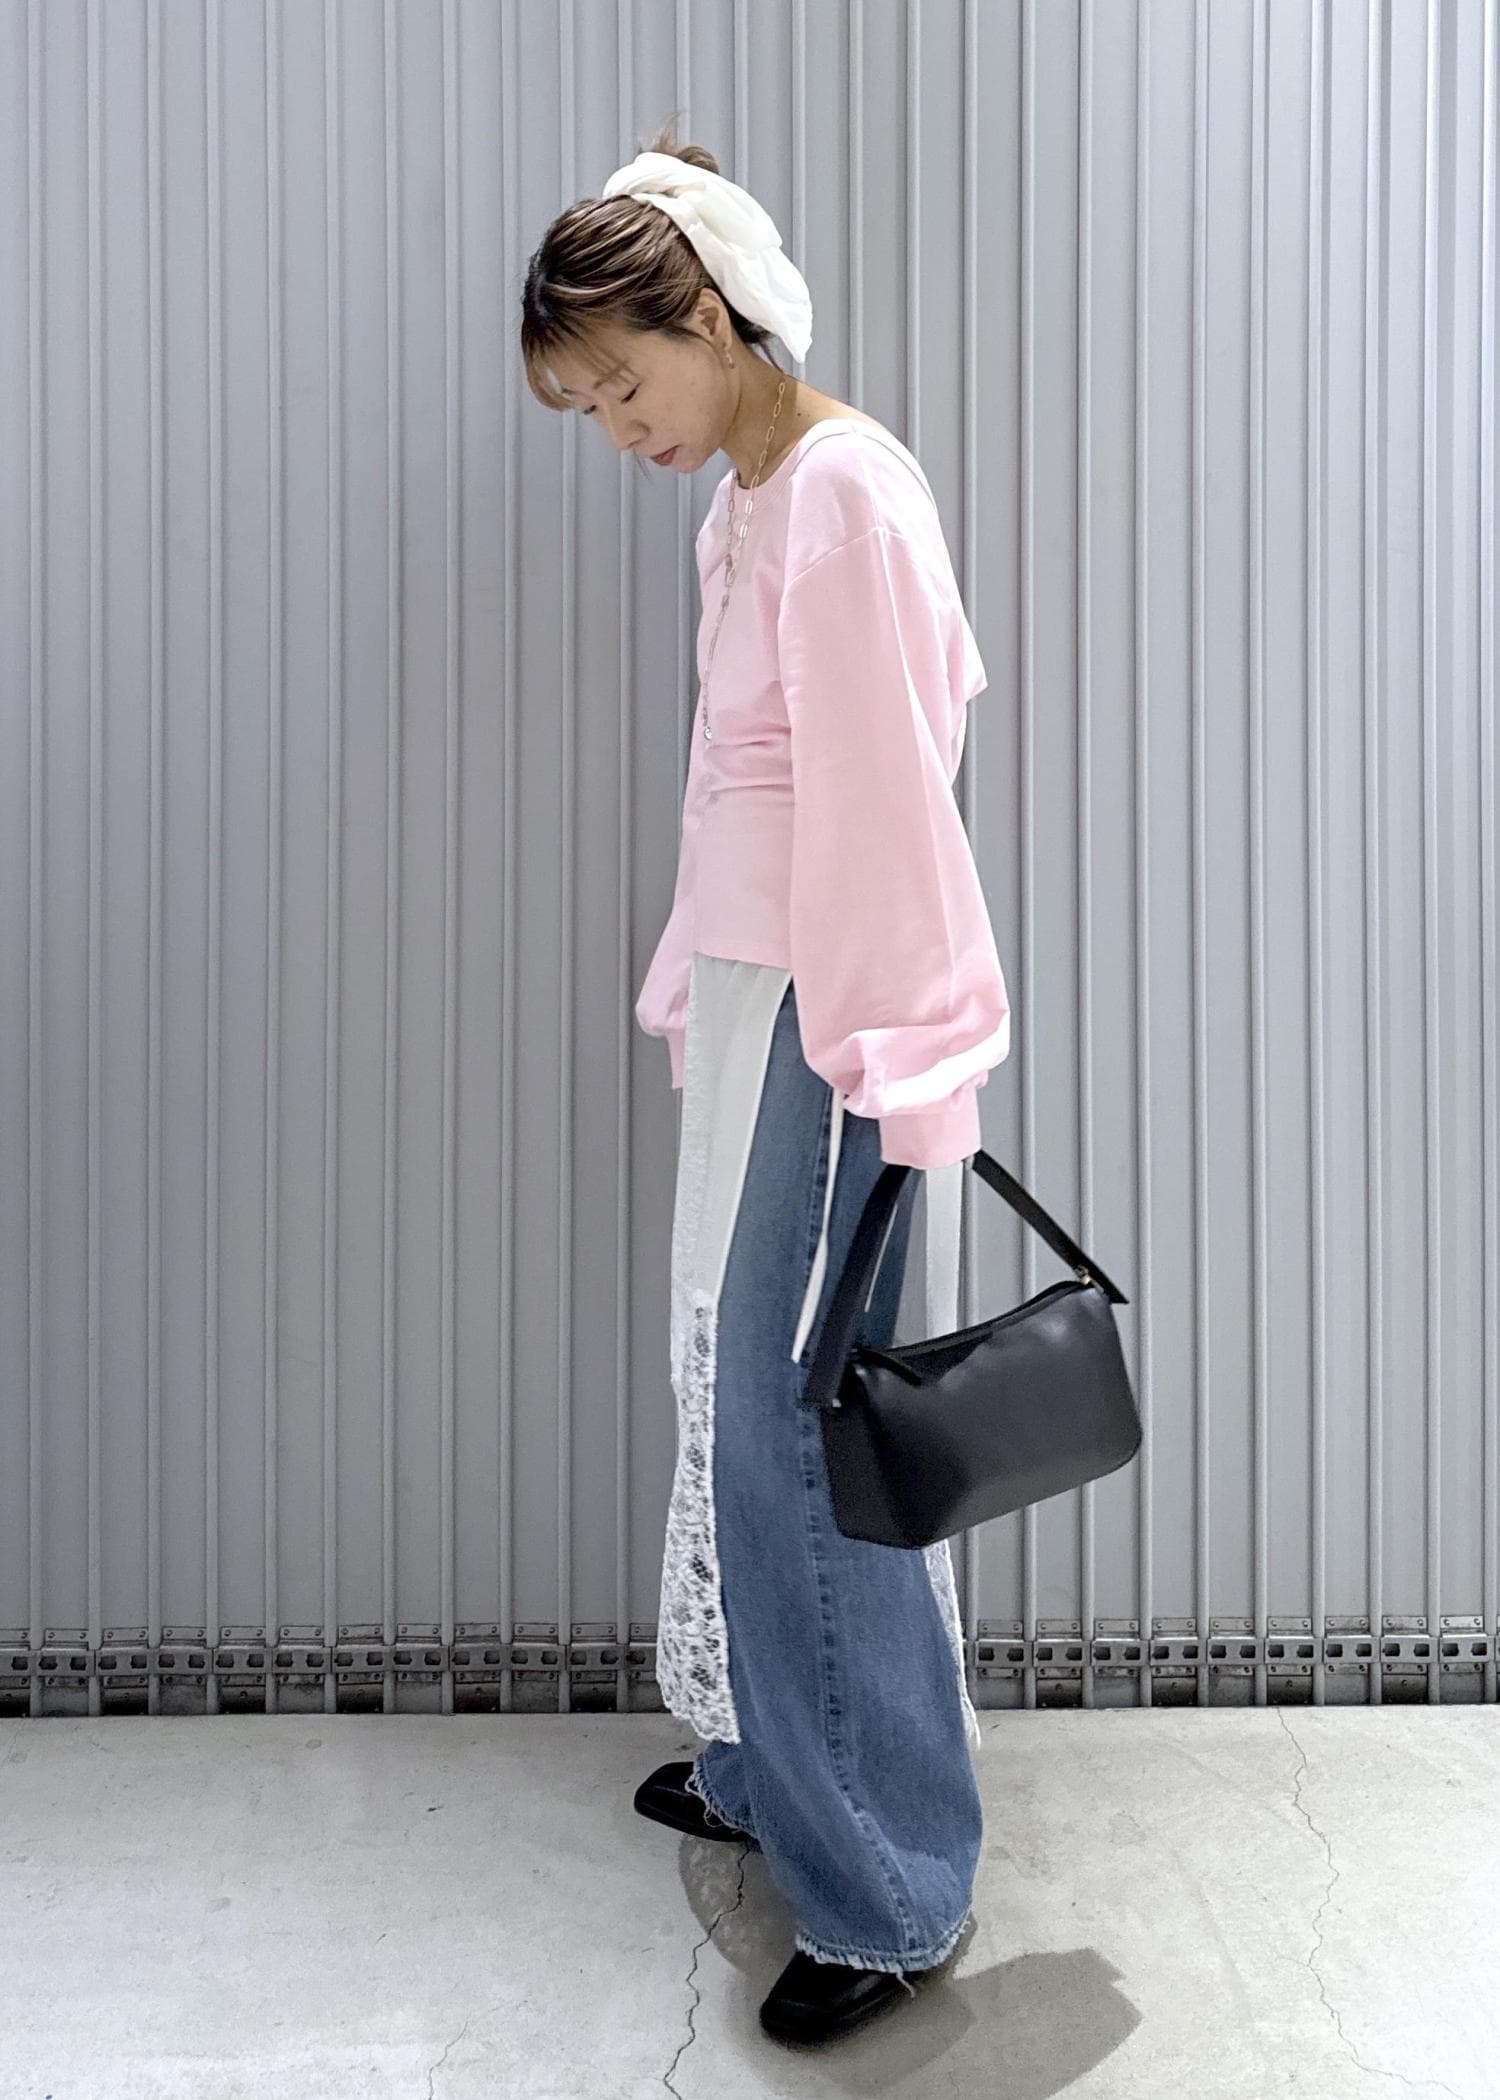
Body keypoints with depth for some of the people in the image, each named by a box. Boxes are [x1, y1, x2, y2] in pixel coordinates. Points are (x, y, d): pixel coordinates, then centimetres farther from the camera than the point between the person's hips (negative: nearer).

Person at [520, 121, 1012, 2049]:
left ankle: (890, 1891, 14)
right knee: (739, 1399, 16)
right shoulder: (740, 505, 15)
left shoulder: (846, 489, -13)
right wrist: (693, 987, 16)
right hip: (746, 1004, 9)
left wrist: (904, 1074, -19)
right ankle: (767, 1772, 34)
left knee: (795, 1426, -3)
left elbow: (888, 795, -18)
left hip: (830, 1025, -9)